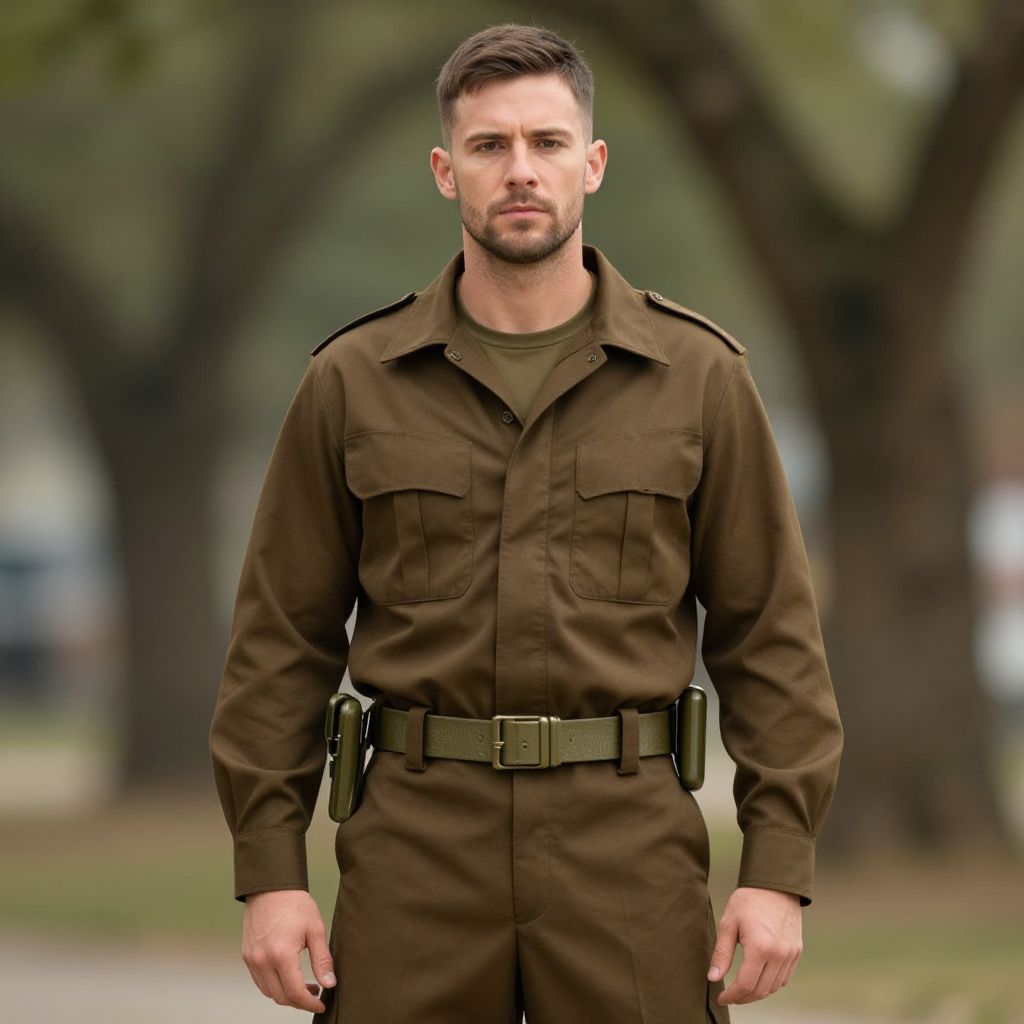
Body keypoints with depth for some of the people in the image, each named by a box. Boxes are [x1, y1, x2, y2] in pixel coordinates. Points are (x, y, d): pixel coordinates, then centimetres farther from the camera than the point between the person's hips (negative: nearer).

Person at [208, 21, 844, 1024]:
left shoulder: (699, 376, 3)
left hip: (627, 844, 0)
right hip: (418, 842, 1)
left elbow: (771, 635, 3)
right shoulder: (353, 382, 4)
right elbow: (281, 641, 5)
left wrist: (777, 871, -4)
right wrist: (268, 874, -1)